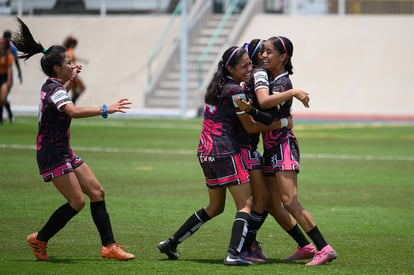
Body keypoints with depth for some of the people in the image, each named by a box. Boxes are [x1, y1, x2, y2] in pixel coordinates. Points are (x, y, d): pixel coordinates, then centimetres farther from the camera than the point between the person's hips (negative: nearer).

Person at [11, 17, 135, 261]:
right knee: (77, 201, -12)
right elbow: (73, 111, -39)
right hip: (52, 156, -10)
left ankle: (109, 246, 5)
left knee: (97, 192, 5)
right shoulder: (55, 90, -19)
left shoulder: (51, 86, 11)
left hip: (64, 153, 10)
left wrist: (71, 81, 30)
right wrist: (105, 110, -43)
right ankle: (40, 239, 4)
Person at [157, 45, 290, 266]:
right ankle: (233, 253, -20)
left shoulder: (216, 86, 14)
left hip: (205, 152, 9)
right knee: (245, 204, -5)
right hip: (225, 152, -9)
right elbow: (250, 127, -6)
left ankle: (171, 243, 21)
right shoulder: (235, 91, -12)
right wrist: (281, 123, 1)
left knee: (215, 207, 20)